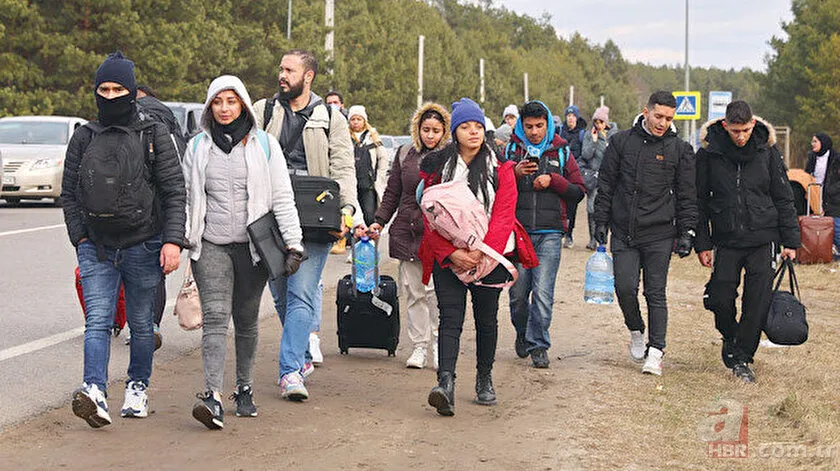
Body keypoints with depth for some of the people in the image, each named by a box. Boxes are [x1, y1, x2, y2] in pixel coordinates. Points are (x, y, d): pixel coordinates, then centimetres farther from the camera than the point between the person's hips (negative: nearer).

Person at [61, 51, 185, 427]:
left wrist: (173, 241, -12)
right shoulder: (84, 138, 7)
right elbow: (69, 192, 13)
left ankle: (138, 388, 25)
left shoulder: (153, 136, 0)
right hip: (96, 247, 1)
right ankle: (95, 392, -24)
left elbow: (175, 191, -3)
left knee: (141, 324, 9)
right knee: (97, 321, -12)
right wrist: (80, 238, 3)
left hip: (143, 245, -1)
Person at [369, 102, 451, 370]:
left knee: (437, 292, -6)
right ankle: (419, 346, 11)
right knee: (413, 292, 4)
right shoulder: (405, 154, 12)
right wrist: (379, 222, 8)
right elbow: (392, 193, 17)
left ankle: (438, 346, 6)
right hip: (407, 232, 3)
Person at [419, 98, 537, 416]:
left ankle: (485, 380, 25)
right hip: (448, 256, 0)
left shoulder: (500, 169, 1)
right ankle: (446, 384, -22)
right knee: (450, 318, -11)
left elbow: (503, 216, -7)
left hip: (490, 256, 0)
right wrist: (452, 253, -15)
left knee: (486, 319, 9)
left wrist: (481, 252, -19)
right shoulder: (437, 167, 3)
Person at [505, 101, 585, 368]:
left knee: (543, 292, -10)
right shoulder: (511, 150, 8)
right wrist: (515, 173, -11)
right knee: (518, 293, 4)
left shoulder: (561, 152, 9)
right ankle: (522, 333, 31)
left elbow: (578, 192, 8)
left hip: (549, 233, -1)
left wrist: (553, 181, -6)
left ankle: (538, 344, 1)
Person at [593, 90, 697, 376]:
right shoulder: (622, 142, 5)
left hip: (659, 235, -1)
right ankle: (636, 331, 23)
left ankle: (656, 351, 6)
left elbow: (687, 195, 5)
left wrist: (687, 232, -1)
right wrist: (601, 221, 5)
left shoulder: (680, 150, 3)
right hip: (623, 234, 1)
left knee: (656, 294, 0)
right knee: (625, 288, -4)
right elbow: (606, 184, 10)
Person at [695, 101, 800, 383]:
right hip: (726, 240, 0)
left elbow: (783, 198, 5)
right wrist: (702, 243, -1)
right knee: (720, 300, -1)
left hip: (763, 239, 0)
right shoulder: (709, 153, -3)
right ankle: (730, 339, 29)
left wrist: (790, 241, 3)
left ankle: (742, 357, 10)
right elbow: (699, 201, 3)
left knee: (757, 302, -4)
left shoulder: (767, 151, -1)